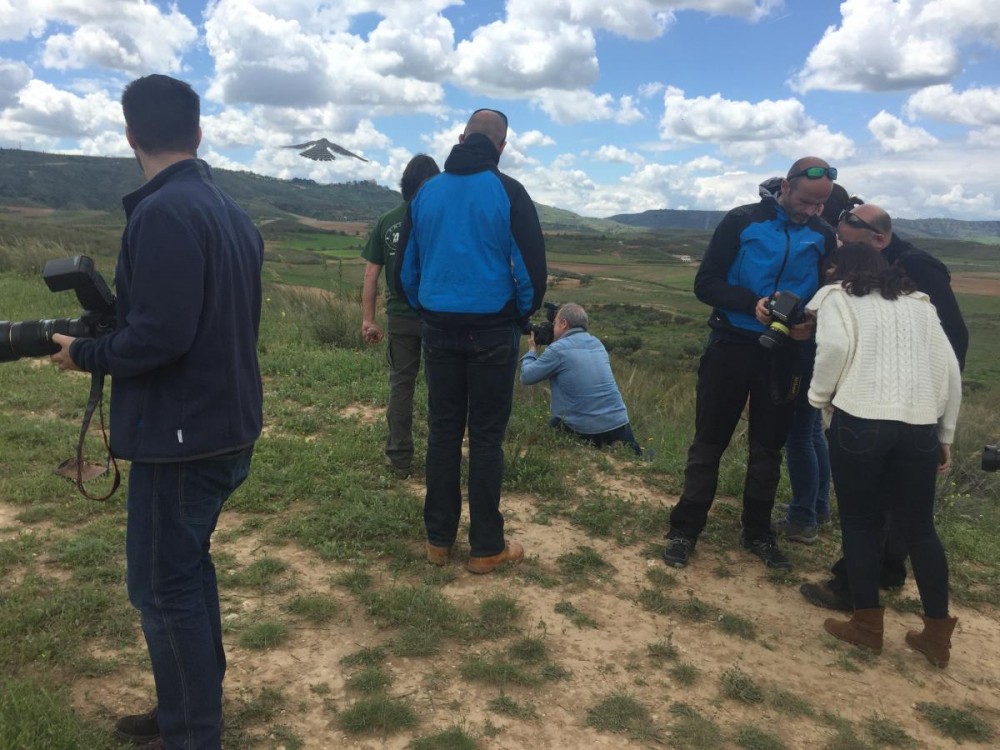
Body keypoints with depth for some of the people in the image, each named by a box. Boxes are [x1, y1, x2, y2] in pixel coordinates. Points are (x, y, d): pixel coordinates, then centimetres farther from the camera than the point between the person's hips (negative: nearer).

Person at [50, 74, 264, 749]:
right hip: (226, 425, 9)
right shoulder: (231, 211, 10)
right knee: (187, 567, 21)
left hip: (181, 435, -9)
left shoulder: (161, 212, -19)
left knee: (163, 586, 4)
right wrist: (106, 336, 19)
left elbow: (159, 336, -25)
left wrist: (84, 354, -7)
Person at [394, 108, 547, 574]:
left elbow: (404, 268, 10)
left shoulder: (426, 192, 5)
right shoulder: (508, 192, -6)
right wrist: (523, 314, 9)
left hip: (439, 329, 4)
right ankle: (486, 548, 11)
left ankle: (438, 540, 19)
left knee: (442, 432, 11)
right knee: (486, 437, 2)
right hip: (492, 331, -3)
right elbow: (532, 267, -8)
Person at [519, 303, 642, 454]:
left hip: (584, 430, -4)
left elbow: (527, 377, 0)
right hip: (618, 424, 4)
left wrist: (532, 350, 18)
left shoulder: (558, 349, -8)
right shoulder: (597, 343, 12)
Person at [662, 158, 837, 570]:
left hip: (782, 354, 3)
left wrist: (812, 323, -12)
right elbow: (705, 283, -10)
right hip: (732, 345, -3)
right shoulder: (742, 221, -8)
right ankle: (685, 529, 13)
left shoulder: (823, 236, 3)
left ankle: (758, 532, 25)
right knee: (709, 442, 4)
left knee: (768, 447, 12)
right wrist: (752, 303, -26)